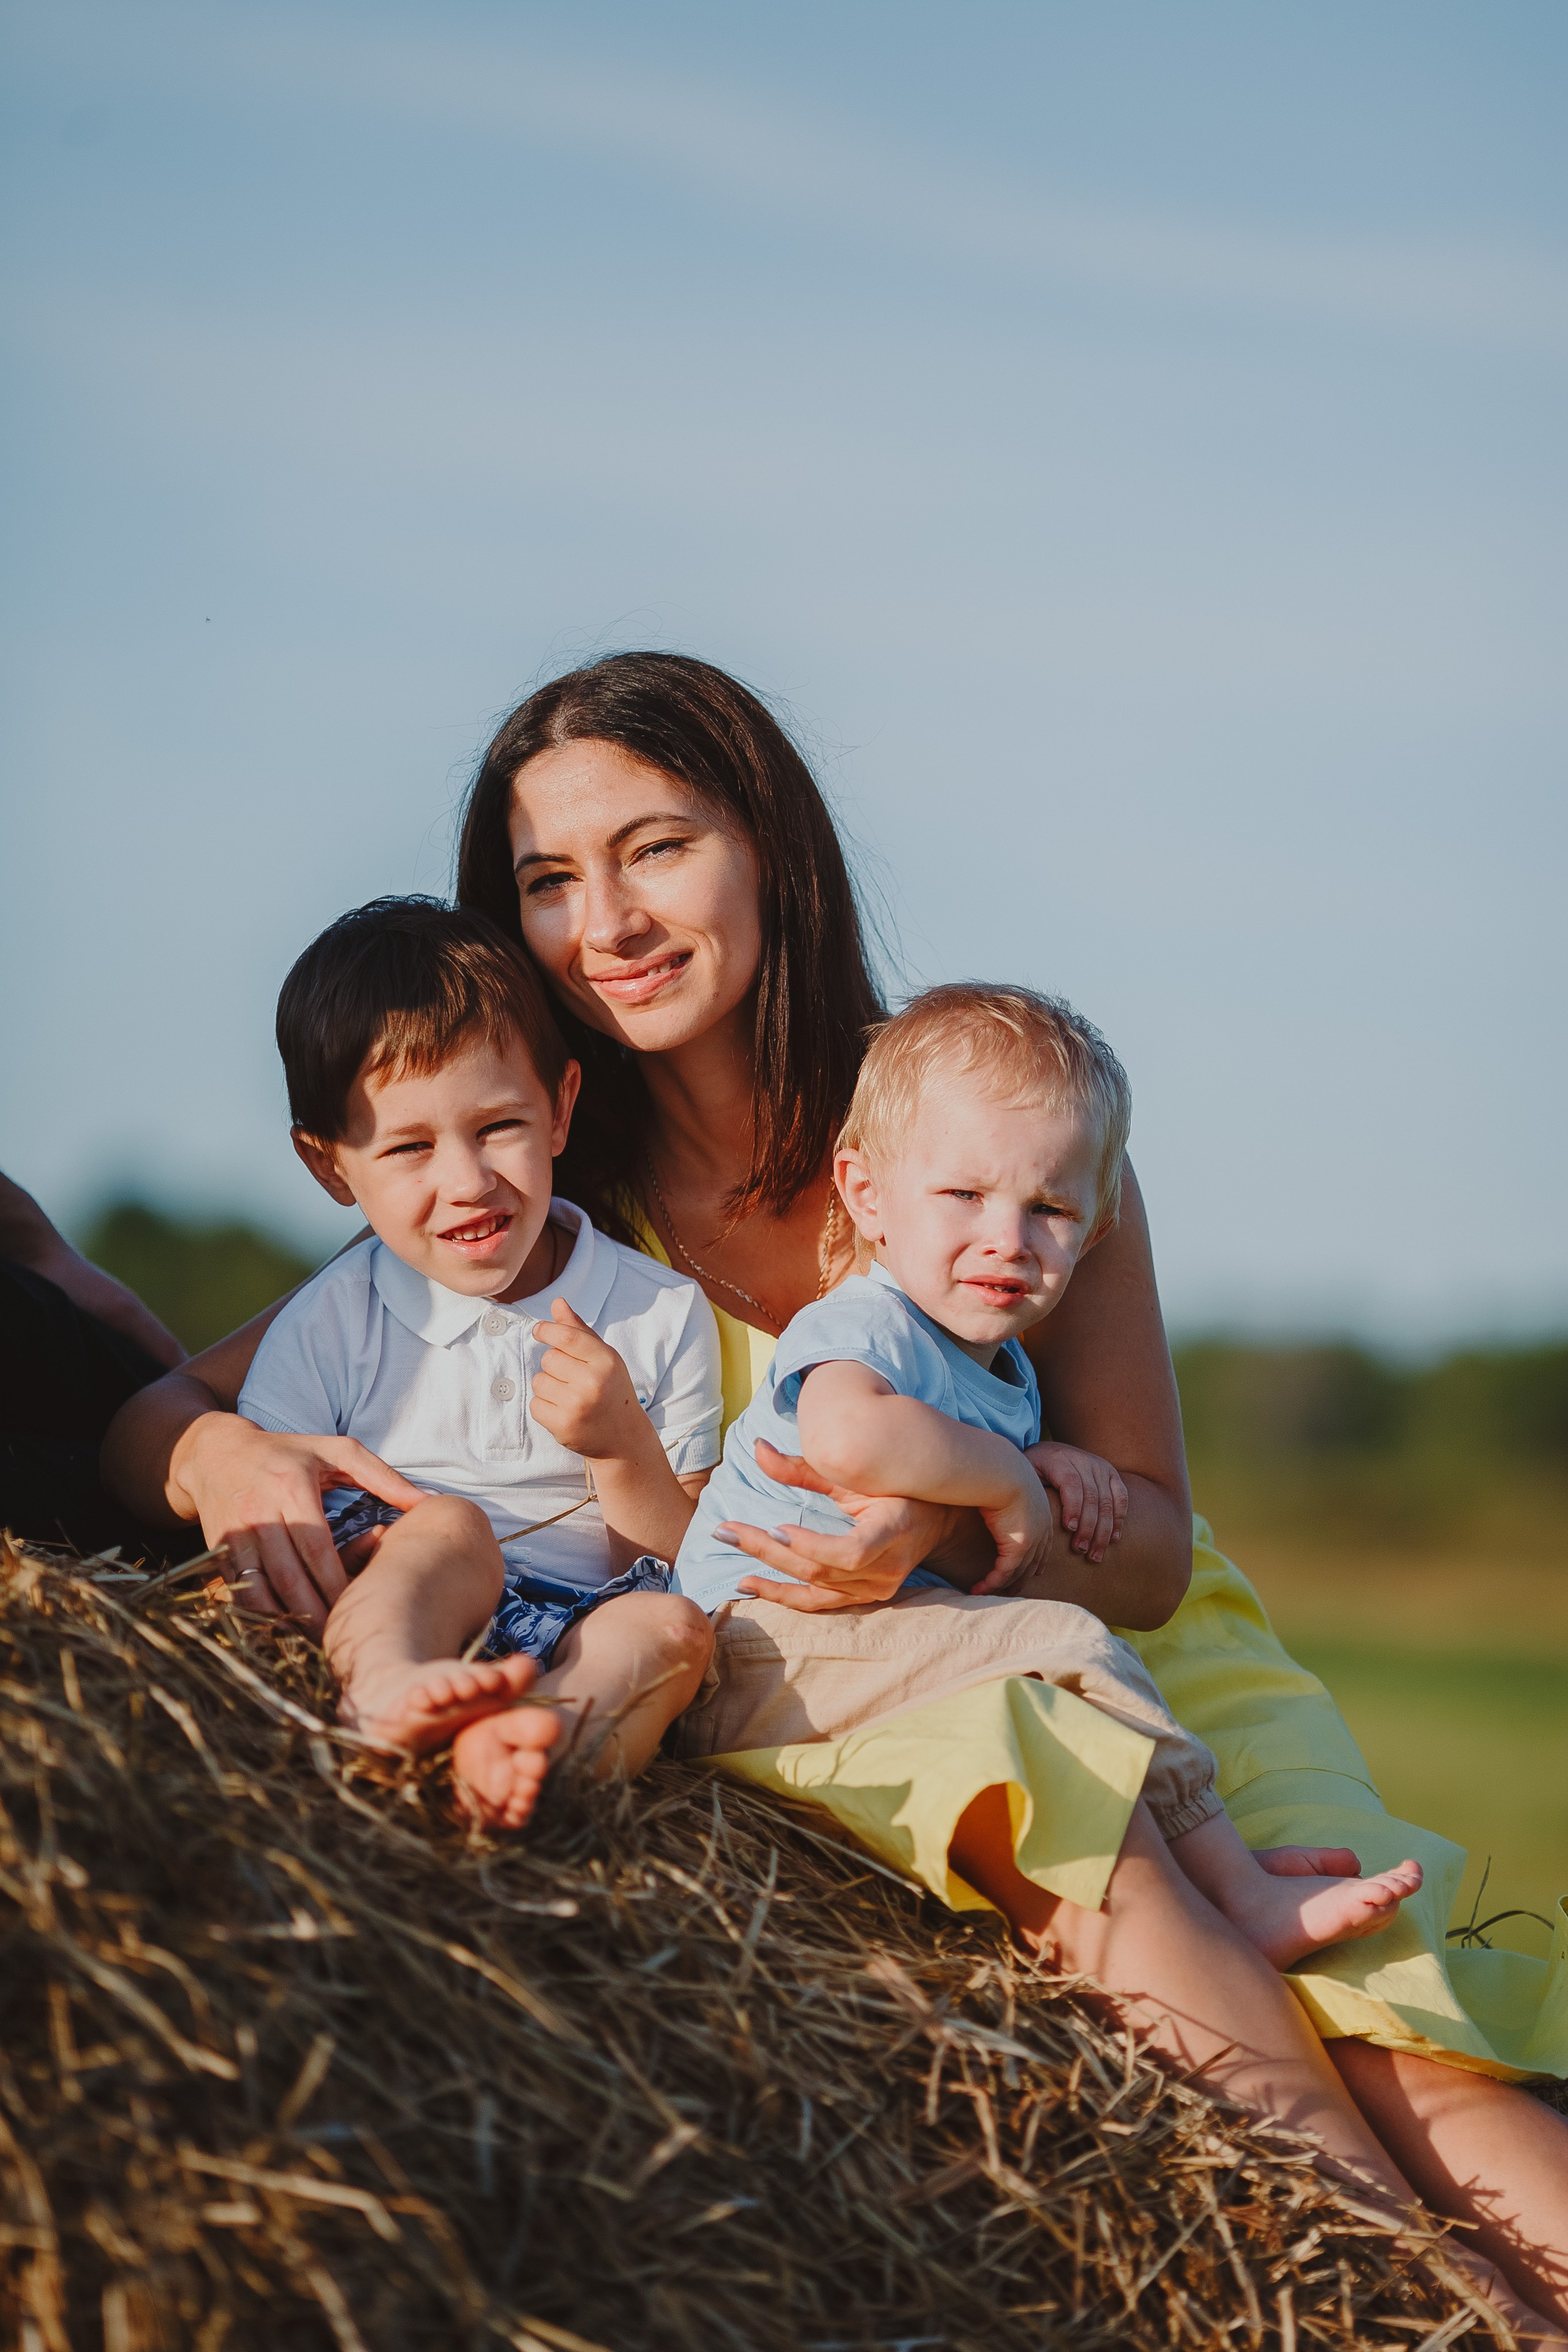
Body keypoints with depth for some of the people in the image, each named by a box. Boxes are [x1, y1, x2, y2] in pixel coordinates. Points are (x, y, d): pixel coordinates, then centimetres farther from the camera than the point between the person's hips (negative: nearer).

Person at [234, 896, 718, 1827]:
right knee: (449, 1525, -27)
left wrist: (622, 1447, -11)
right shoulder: (329, 1327, 7)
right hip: (382, 1616, -1)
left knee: (672, 1625, -27)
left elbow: (684, 1561, 10)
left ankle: (537, 1741, -57)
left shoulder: (663, 1315, 10)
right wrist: (386, 1547, -20)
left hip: (570, 1645, 1)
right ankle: (388, 1687, -58)